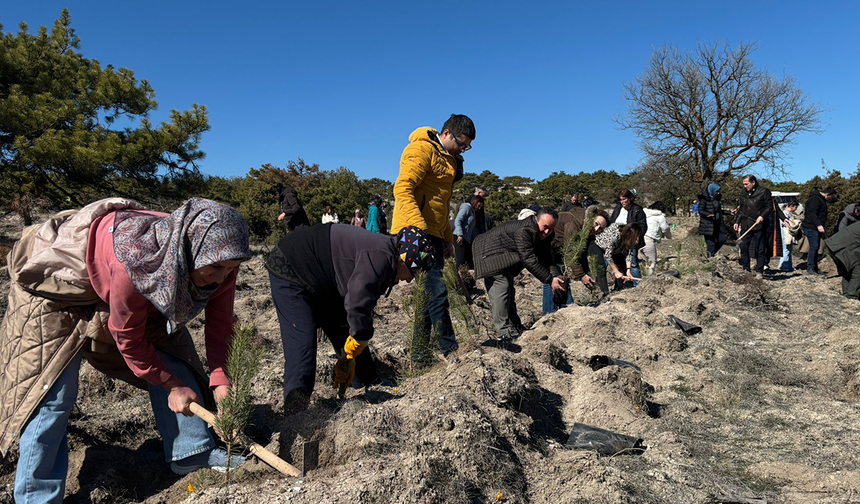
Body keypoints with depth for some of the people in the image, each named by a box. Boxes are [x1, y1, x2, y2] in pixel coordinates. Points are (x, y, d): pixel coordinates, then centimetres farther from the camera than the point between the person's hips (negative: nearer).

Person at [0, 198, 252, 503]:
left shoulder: (220, 263, -27)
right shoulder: (136, 261, -43)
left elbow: (220, 321, -11)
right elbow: (129, 339, -26)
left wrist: (220, 377, -22)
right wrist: (172, 386, -15)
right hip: (58, 281, -6)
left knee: (173, 357, 2)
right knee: (51, 396, -10)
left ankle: (191, 452, 15)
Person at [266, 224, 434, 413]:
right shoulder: (380, 256, -29)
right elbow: (358, 302, -42)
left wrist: (349, 357, 5)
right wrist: (360, 338, -24)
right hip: (290, 272, -10)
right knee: (302, 343, -21)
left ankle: (373, 389, 25)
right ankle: (296, 414, -22)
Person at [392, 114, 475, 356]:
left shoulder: (448, 159, 23)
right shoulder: (422, 149, -8)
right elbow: (402, 189, -19)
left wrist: (448, 239, 24)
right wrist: (418, 227, -28)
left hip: (432, 234, 10)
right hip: (415, 232, -10)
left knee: (430, 293, 10)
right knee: (436, 291, -13)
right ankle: (449, 350, -6)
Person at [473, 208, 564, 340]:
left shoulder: (543, 235, -4)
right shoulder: (524, 231, -34)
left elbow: (546, 259, -7)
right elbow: (529, 260, -35)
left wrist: (556, 275, -27)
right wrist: (550, 280, -33)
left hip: (505, 258, 10)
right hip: (489, 253, -10)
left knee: (509, 290, 14)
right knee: (501, 287, -19)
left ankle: (515, 326, 22)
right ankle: (503, 330, -15)